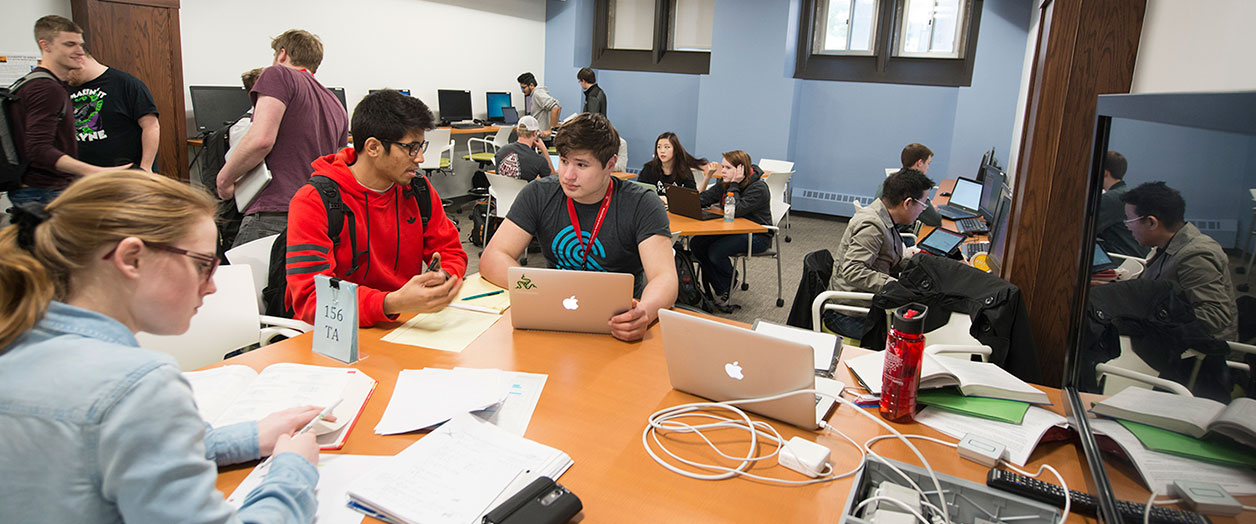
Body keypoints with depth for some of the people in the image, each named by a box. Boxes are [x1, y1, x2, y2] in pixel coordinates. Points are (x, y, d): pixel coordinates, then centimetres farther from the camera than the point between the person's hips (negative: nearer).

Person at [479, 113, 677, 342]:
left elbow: (665, 277, -19)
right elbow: (492, 259, -5)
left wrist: (645, 312, -44)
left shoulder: (642, 205, -9)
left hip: (620, 319, -2)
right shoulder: (539, 195, -2)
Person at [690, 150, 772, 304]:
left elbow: (735, 210, -31)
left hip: (757, 235, -8)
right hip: (731, 230, 8)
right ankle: (719, 288, 2)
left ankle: (729, 286, 6)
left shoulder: (758, 188, -20)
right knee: (696, 244, -11)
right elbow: (705, 198, 2)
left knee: (716, 252, -27)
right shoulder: (725, 182, 4)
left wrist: (734, 185, -25)